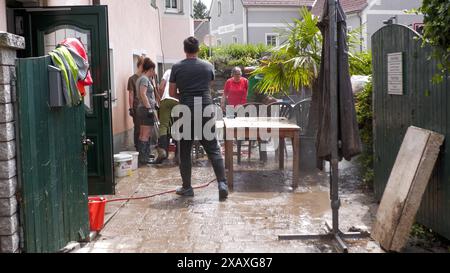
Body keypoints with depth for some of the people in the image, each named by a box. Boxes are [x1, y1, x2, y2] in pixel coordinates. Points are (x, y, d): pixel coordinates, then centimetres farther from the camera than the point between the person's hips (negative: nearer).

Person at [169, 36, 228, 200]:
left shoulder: (177, 68, 2)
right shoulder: (208, 67, 6)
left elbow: (172, 93, 6)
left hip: (186, 111, -1)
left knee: (185, 151, 8)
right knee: (213, 149, 3)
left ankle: (187, 187, 12)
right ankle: (222, 183, -6)